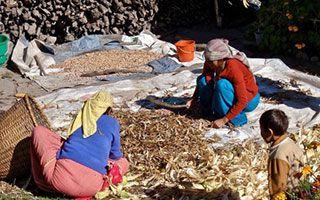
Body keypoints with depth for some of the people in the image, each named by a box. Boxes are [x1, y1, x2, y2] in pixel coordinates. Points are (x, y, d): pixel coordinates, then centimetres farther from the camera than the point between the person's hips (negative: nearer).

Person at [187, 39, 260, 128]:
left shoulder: (234, 68, -32)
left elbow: (242, 101, -32)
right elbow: (201, 82, 6)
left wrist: (224, 120, -31)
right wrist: (194, 99, -9)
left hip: (249, 100, -7)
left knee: (222, 84, -34)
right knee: (202, 79, -9)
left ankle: (236, 119, -20)